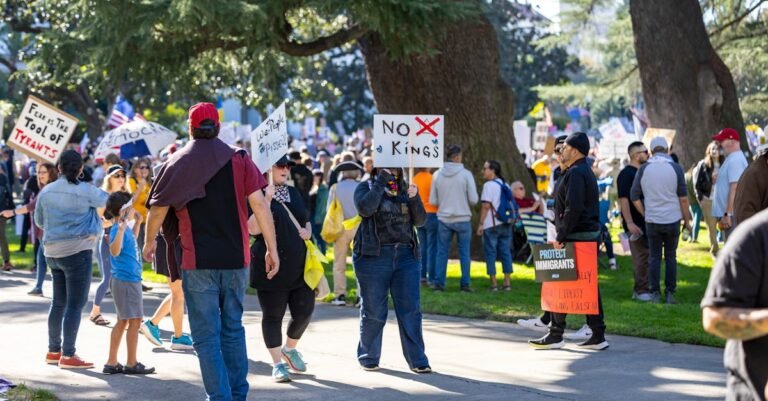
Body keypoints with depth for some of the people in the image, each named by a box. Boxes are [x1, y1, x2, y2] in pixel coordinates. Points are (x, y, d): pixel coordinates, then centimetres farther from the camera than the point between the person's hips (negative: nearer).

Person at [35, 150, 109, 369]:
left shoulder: (46, 191, 5)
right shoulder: (85, 191, -10)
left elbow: (39, 221, 15)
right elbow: (106, 200, 7)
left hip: (53, 252, 6)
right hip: (77, 251, -6)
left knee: (58, 302, 17)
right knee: (75, 304, -4)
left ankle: (53, 350, 23)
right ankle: (68, 355, -6)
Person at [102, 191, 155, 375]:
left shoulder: (125, 227, 10)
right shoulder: (117, 229, -17)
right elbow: (115, 251, -33)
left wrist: (137, 223, 23)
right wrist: (121, 229, -42)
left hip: (130, 279, 10)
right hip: (126, 280, -10)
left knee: (123, 321, 12)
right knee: (134, 320, -4)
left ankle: (112, 363, 15)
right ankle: (131, 364, 2)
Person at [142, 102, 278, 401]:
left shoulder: (176, 164, 1)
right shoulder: (239, 160, 2)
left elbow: (158, 210, 4)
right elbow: (259, 203, -5)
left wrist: (149, 242, 22)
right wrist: (272, 248, -2)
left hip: (197, 262, -2)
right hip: (236, 259, 2)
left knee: (207, 335, 1)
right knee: (233, 328, 16)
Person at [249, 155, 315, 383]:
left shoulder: (293, 193, 13)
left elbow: (306, 220, 26)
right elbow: (253, 229, -17)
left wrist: (308, 231, 3)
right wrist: (267, 200, -23)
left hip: (300, 265, 6)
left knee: (304, 312, 4)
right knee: (273, 315, 1)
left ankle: (290, 348, 30)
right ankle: (278, 363, 10)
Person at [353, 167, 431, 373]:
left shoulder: (404, 190, 14)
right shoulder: (366, 187, 4)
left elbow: (420, 220, 7)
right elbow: (365, 208, -18)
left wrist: (414, 199, -10)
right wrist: (381, 182, -14)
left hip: (405, 256, 3)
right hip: (374, 256, -3)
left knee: (410, 310, -3)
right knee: (373, 311, 4)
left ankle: (417, 360, 0)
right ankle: (368, 357, 19)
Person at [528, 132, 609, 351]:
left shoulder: (575, 173, -15)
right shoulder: (586, 171, 18)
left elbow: (573, 208, -24)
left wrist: (560, 237, -20)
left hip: (576, 237, -10)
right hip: (590, 235, 10)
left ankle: (555, 336, 1)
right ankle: (598, 335, 8)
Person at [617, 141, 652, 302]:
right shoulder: (626, 174, -12)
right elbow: (623, 199, -18)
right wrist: (629, 223, -24)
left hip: (647, 221, 9)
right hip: (636, 223, -9)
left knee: (646, 256, 11)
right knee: (641, 257, -7)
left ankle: (641, 289, 18)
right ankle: (641, 290, -3)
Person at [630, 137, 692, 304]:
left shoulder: (643, 169, -1)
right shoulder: (675, 168, -5)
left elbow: (634, 197, 2)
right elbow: (683, 198, -4)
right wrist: (687, 220, 5)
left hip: (652, 220, 1)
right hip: (672, 220, -1)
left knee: (654, 257, 7)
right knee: (671, 257, 7)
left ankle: (655, 294, 4)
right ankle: (670, 294, 6)